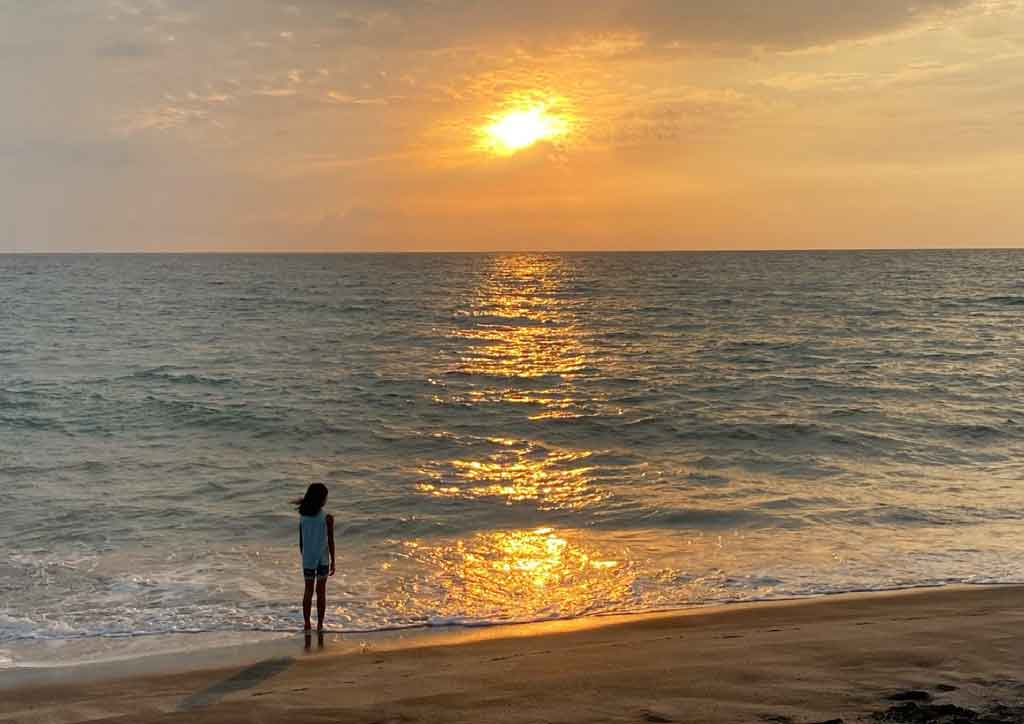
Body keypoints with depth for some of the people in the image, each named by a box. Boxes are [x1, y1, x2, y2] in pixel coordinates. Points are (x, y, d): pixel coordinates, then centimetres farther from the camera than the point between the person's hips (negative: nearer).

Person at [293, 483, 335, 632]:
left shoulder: (302, 517, -4)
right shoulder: (327, 518, -15)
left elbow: (301, 541, 2)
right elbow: (330, 542, -10)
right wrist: (333, 562, 0)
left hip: (307, 559, 3)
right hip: (323, 559, -2)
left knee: (308, 591, 13)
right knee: (321, 591, 9)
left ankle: (307, 625, 16)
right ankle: (320, 625, 13)